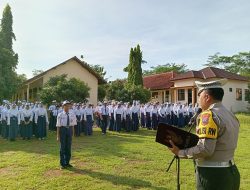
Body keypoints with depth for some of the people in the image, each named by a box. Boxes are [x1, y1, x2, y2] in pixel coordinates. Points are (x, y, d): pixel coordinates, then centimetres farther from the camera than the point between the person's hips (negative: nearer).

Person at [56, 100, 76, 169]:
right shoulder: (60, 115, -6)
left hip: (69, 129, 3)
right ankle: (62, 164, 18)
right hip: (63, 129, -3)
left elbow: (73, 124, 7)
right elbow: (58, 126, -5)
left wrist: (72, 132, 8)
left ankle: (67, 162, 25)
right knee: (62, 147, 5)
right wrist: (58, 136, -6)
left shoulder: (72, 114, 2)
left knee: (68, 147, 10)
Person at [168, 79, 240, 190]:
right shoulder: (231, 116, 8)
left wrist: (180, 152, -14)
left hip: (212, 175, -8)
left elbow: (205, 149, -26)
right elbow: (221, 145, 11)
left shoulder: (209, 115, -20)